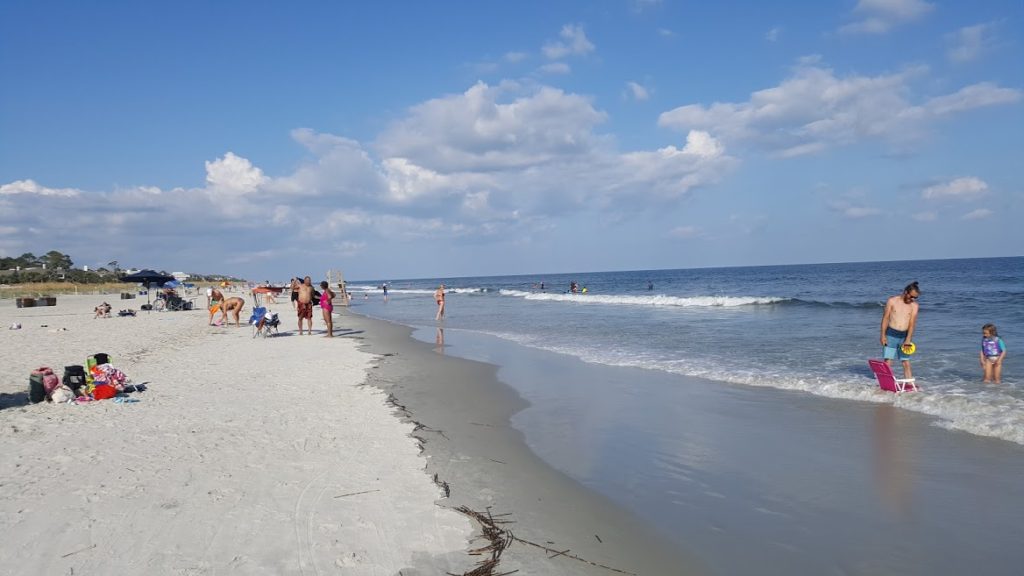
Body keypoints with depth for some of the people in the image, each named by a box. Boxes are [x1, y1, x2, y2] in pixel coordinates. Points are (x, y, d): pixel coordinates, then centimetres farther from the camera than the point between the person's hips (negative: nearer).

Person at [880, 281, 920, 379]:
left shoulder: (914, 305, 3)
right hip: (891, 335, -2)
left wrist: (908, 339, -13)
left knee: (906, 363, 4)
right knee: (887, 362, -3)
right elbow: (885, 318, 0)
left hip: (905, 336, 2)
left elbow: (912, 323, -4)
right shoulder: (892, 301, -1)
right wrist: (883, 335, -6)